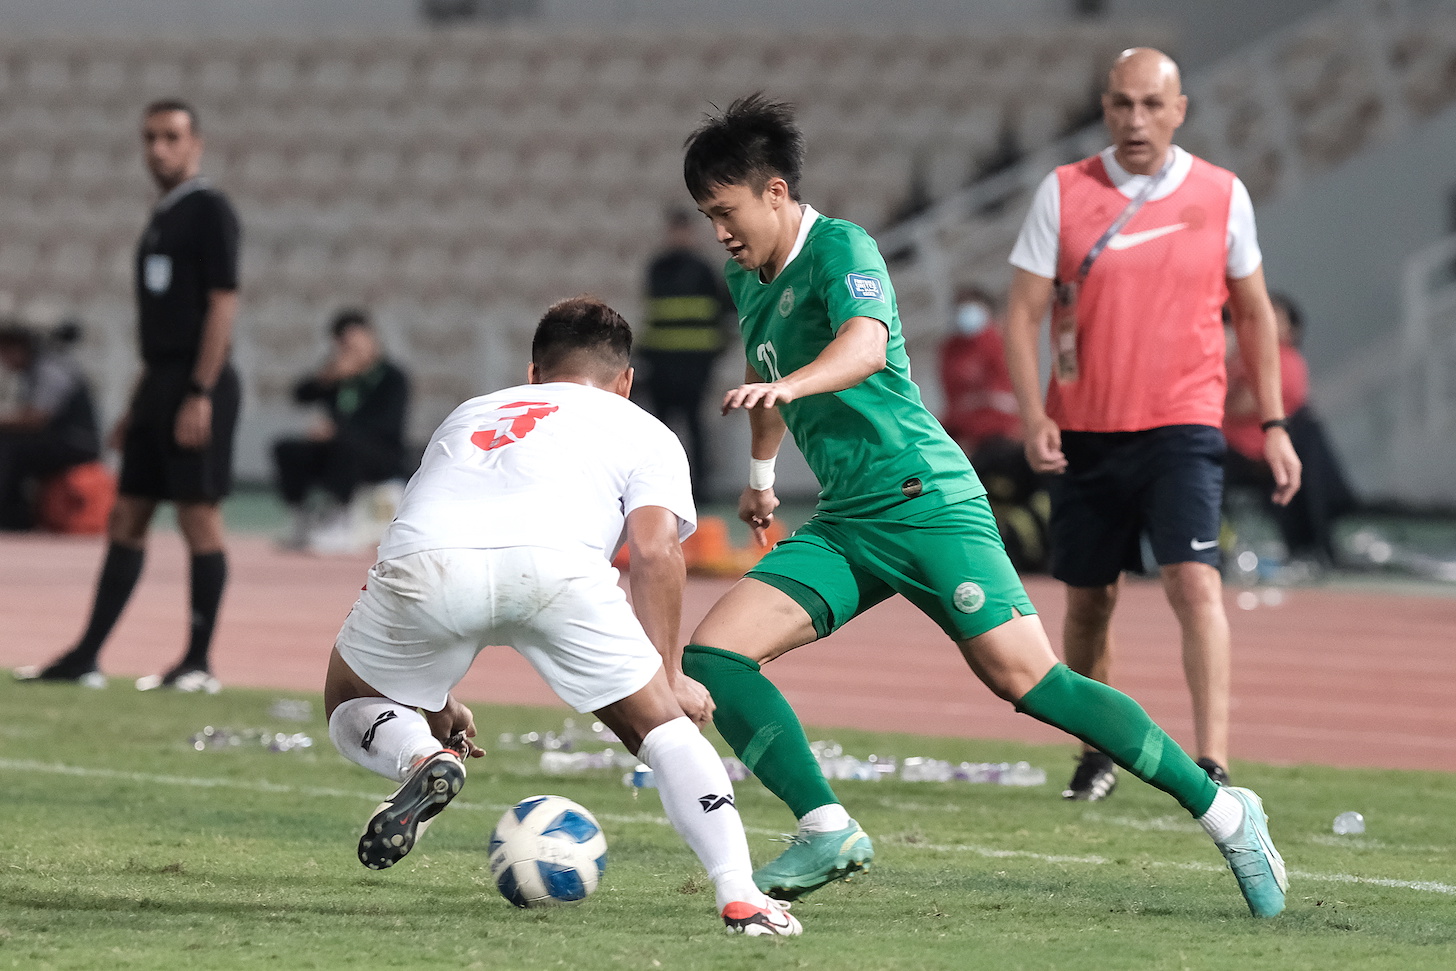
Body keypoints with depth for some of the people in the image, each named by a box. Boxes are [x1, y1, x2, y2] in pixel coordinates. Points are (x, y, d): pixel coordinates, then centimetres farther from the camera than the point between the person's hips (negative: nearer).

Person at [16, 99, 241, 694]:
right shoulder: (161, 218, 18)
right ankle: (85, 659, 7)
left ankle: (199, 664, -2)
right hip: (160, 380, 9)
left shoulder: (209, 211, -8)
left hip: (198, 383, -9)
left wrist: (198, 395, -21)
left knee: (199, 516, -6)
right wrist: (137, 406, 21)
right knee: (126, 520, 7)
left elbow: (223, 305, -15)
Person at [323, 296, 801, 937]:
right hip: (556, 563, -2)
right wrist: (669, 677, 17)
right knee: (664, 725, 16)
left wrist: (433, 700, 52)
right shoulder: (644, 432, 32)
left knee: (350, 703, 29)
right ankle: (740, 899, 0)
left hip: (420, 556, 2)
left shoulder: (469, 414, 44)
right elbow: (655, 551, 13)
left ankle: (422, 759, -3)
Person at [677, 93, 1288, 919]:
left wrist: (787, 386, -49)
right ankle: (828, 832, -5)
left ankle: (1224, 813, -7)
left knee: (1026, 679, -15)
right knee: (713, 656, -8)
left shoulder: (841, 248, -10)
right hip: (843, 525, 8)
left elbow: (865, 343, -31)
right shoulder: (747, 280, 15)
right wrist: (762, 470, 46)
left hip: (924, 501, -8)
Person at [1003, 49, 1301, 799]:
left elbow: (1254, 313, 13)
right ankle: (1099, 754, 29)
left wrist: (1273, 425, 8)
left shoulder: (1222, 196, 3)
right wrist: (1033, 415, -12)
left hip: (1182, 427, -2)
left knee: (1195, 582, -18)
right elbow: (1023, 313, 1)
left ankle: (1212, 766, -22)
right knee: (1088, 600, 10)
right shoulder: (1064, 193, 1)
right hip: (1085, 430, 2)